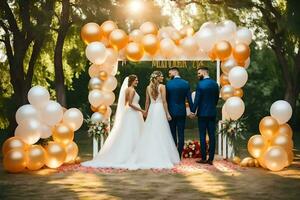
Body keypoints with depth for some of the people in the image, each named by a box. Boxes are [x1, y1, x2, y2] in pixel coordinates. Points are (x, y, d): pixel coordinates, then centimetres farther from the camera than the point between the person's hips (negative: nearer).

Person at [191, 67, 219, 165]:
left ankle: (203, 158, 3)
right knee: (212, 136, 4)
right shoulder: (215, 84, 6)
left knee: (202, 136, 1)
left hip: (203, 113, -5)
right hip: (212, 113, 5)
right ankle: (210, 159, 6)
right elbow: (217, 98, 12)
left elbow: (197, 99, -12)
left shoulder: (200, 84, -11)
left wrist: (193, 111, -3)